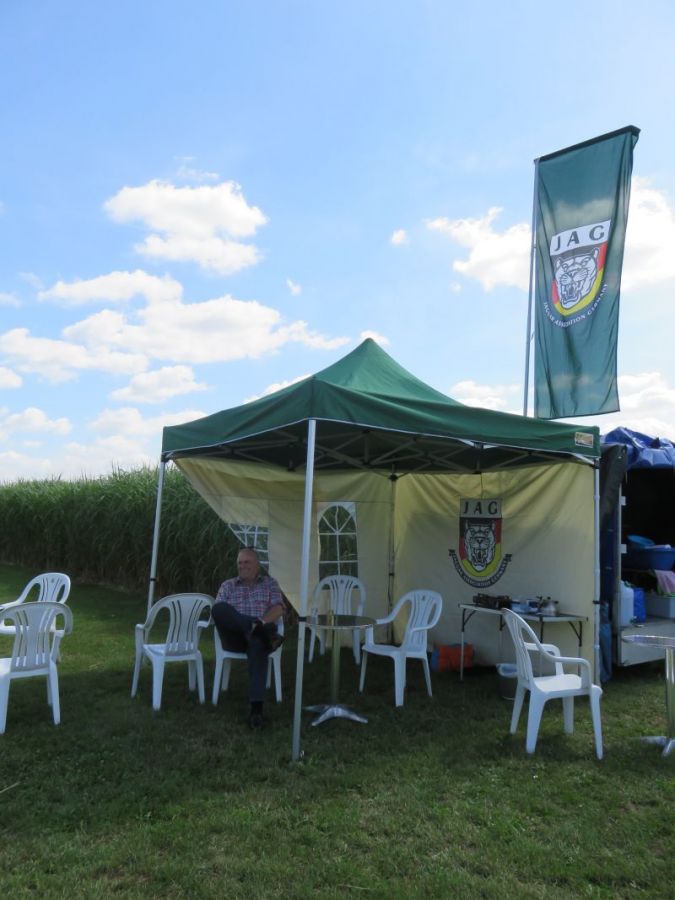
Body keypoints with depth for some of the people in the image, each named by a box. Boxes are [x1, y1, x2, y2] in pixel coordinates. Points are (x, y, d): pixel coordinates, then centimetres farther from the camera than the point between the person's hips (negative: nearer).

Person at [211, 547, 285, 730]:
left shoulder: (269, 583, 21)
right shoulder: (227, 586, 23)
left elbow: (278, 608, 6)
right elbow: (218, 612, 8)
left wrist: (262, 622, -15)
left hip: (255, 636, -1)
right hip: (234, 637, 1)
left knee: (258, 643, -41)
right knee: (220, 608, -29)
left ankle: (256, 709, -47)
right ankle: (259, 630, -42)